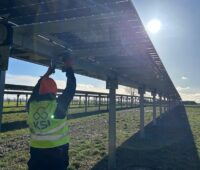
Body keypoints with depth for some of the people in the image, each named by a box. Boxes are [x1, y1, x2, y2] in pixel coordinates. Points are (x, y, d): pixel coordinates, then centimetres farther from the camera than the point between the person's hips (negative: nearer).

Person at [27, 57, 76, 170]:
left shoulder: (32, 105, -7)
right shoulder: (58, 105, -18)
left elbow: (37, 90, 14)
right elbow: (71, 88, -5)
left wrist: (47, 74, 22)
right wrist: (69, 68, 8)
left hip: (36, 151, 4)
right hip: (58, 151, -3)